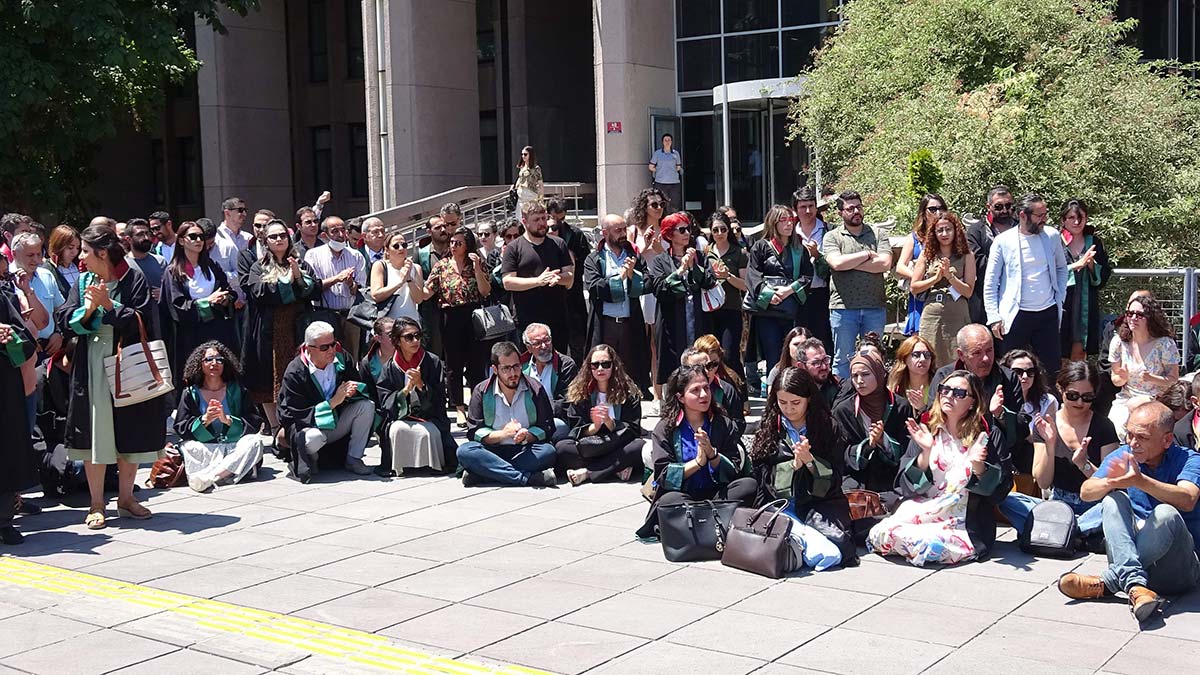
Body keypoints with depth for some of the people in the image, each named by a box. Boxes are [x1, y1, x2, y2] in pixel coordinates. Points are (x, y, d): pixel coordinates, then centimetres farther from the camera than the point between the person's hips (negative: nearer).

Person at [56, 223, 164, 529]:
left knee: (130, 433, 6)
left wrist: (109, 304, -20)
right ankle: (96, 503, 11)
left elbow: (140, 322, -11)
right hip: (91, 366, 2)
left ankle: (125, 497, 22)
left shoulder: (134, 279, -4)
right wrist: (89, 308, -17)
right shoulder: (83, 282, 7)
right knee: (94, 432, 2)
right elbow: (64, 319, 0)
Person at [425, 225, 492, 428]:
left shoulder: (477, 263, 4)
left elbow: (485, 291, -5)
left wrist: (477, 268, -13)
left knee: (476, 364, 1)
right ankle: (460, 409, 16)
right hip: (451, 320, 1)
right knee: (454, 365, 6)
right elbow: (426, 293, 0)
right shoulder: (442, 266, 5)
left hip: (473, 318, -1)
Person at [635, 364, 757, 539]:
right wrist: (698, 462, -17)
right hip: (681, 494, -3)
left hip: (715, 495, 3)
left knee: (749, 485, -25)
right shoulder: (665, 428, 2)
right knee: (670, 500, -36)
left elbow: (734, 471, 2)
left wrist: (712, 454, -16)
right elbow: (663, 475, -7)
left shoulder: (723, 424, 8)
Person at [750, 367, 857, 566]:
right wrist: (795, 464, -9)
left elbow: (834, 479, 7)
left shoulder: (827, 427, 8)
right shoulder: (769, 428, 12)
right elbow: (763, 477, 5)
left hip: (819, 502, -1)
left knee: (837, 539, -34)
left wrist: (809, 460, -10)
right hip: (779, 504, 1)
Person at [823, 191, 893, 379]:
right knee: (842, 359, 4)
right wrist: (868, 254, -6)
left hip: (874, 307, 2)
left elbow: (885, 264, -6)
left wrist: (850, 263, -8)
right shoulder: (832, 237, 5)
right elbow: (837, 263, -14)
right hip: (843, 307, -2)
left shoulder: (877, 235, 10)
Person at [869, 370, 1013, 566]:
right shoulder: (926, 432, 10)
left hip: (964, 529, -2)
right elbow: (907, 487, 2)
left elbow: (1000, 491, 0)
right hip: (919, 515, 2)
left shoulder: (989, 437, 4)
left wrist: (978, 466, -18)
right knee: (883, 534, -28)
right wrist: (926, 453, -14)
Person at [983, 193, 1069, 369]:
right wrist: (994, 317, -7)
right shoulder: (1003, 241, -5)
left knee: (1052, 369, 5)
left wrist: (1060, 298, 7)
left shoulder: (1052, 235, 4)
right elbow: (990, 283, -2)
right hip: (1015, 315, -3)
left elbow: (1061, 268, 18)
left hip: (1048, 314, 3)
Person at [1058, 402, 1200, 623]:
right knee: (1114, 500, -21)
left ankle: (1107, 582, -31)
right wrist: (1111, 482, -32)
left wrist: (1141, 481, -43)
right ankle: (1134, 585, -40)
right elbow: (1086, 493, -9)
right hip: (1129, 555, 3)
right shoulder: (1123, 455, 6)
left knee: (1166, 513, -31)